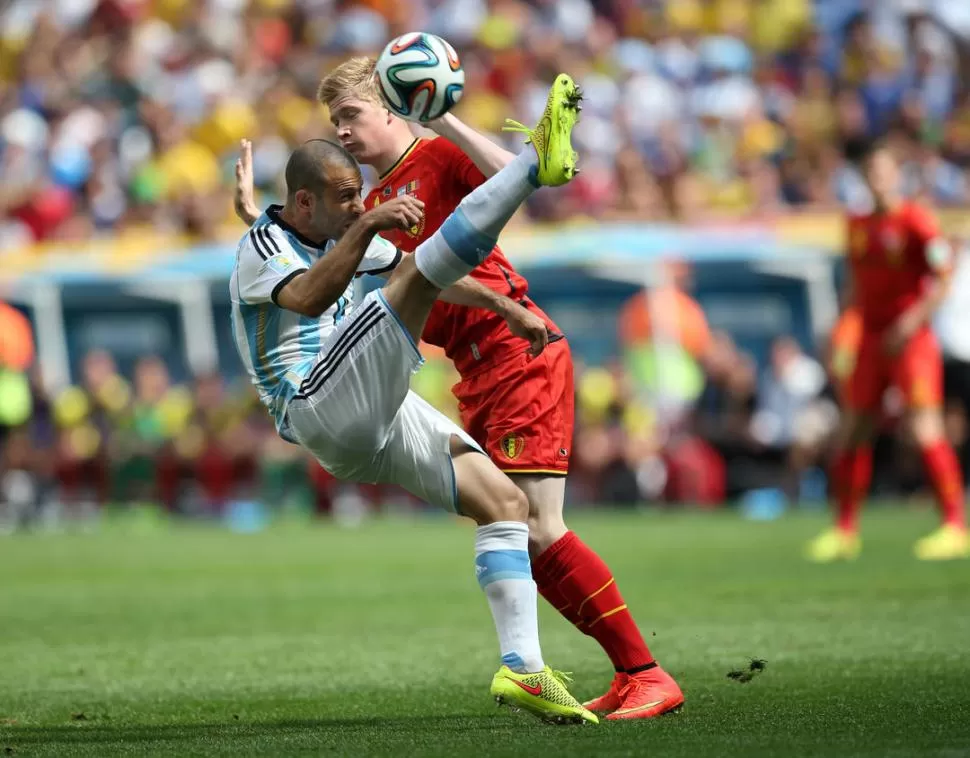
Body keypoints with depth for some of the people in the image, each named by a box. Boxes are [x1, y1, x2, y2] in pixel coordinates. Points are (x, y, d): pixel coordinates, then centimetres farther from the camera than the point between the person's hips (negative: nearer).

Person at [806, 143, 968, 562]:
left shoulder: (915, 220, -9)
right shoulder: (858, 226, 12)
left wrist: (911, 322, -20)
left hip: (910, 340, -7)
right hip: (871, 339, 7)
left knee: (925, 429, -12)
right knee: (851, 431, 6)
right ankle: (845, 531, 14)